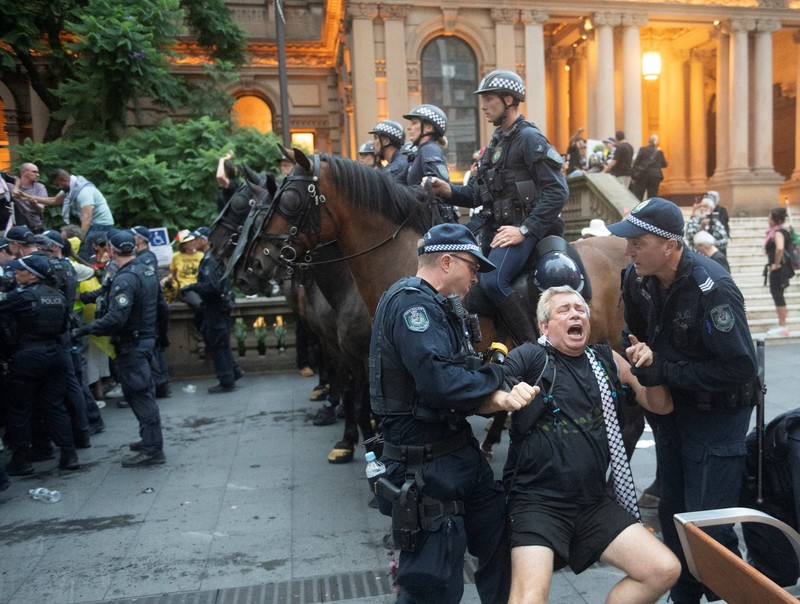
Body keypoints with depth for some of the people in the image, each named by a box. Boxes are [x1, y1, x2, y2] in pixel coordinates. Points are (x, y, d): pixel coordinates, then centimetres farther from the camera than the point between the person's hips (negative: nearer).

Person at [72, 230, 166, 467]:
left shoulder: (125, 279, -21)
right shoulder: (147, 271, 7)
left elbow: (115, 319, -28)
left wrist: (83, 330, -21)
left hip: (131, 345, -9)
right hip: (147, 338, 9)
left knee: (139, 394, -3)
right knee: (144, 392, 18)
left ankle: (152, 449, 2)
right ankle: (150, 439, 30)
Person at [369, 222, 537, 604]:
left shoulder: (437, 307, 14)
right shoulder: (411, 302, -18)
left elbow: (463, 394, 10)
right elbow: (441, 383, -31)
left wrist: (499, 398, -10)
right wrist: (496, 380, -14)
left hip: (460, 451, 10)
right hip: (425, 467, -10)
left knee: (501, 541, 20)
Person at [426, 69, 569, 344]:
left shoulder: (529, 138, -7)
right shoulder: (497, 141, 20)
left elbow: (557, 191, -15)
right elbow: (476, 194, 18)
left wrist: (525, 230, -20)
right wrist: (447, 190, -1)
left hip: (523, 227, -9)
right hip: (496, 227, 9)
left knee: (493, 280, -27)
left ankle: (533, 345, -16)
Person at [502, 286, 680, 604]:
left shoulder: (607, 360, 10)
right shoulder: (530, 357, -6)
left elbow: (661, 406, 16)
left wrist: (649, 368, -3)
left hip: (595, 502, 6)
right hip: (538, 501, -5)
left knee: (665, 570, 1)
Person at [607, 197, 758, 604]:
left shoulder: (711, 288, -28)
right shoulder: (637, 278, -7)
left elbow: (739, 367, -29)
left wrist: (664, 371, -26)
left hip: (716, 413, -7)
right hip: (670, 405, 7)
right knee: (672, 510, 18)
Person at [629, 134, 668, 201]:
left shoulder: (642, 150, -3)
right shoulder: (659, 152, 3)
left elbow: (636, 163, -6)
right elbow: (664, 165, 11)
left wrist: (633, 175, -2)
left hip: (642, 175, -1)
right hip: (655, 177, 2)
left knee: (637, 197, 2)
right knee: (653, 197, 5)